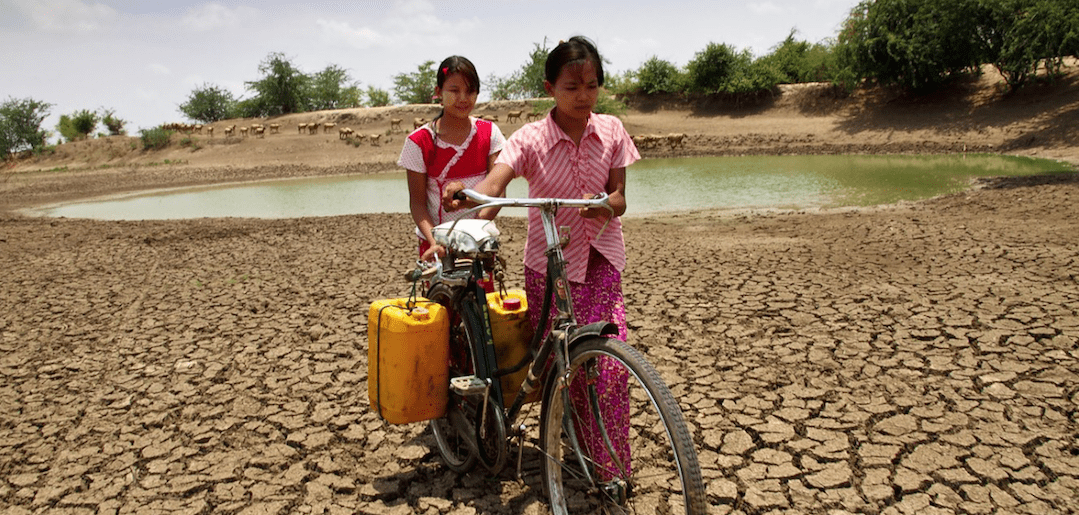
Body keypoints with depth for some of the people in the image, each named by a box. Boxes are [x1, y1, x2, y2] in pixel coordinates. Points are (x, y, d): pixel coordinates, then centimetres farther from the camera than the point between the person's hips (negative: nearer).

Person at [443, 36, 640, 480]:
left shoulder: (611, 131, 1)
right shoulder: (530, 139, -9)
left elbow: (620, 197, 1)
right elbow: (495, 181, -25)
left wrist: (603, 204, -23)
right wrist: (465, 194, -48)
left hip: (601, 261, 2)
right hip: (548, 264, -1)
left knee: (610, 364, -10)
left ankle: (612, 474, 7)